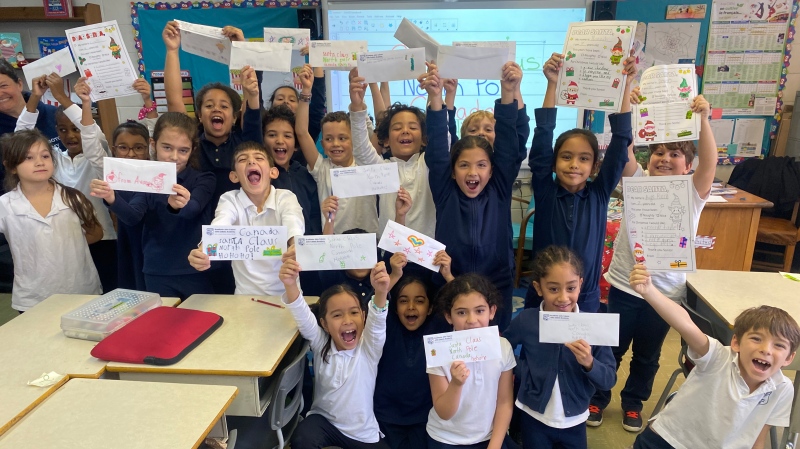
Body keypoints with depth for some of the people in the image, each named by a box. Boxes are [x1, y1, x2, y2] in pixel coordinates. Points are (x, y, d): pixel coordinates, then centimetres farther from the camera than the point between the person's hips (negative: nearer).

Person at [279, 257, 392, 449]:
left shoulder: (369, 346, -12)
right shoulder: (320, 344, -10)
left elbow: (378, 321, -33)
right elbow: (303, 315, -27)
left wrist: (381, 292, -56)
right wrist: (291, 285, -48)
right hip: (325, 421, -1)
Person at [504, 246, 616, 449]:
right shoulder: (525, 321, -14)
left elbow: (609, 380, -9)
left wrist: (589, 363, -27)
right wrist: (522, 370, -7)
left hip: (574, 421, 1)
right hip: (534, 418, -1)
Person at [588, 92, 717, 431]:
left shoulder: (693, 193, -4)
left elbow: (710, 162, -22)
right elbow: (625, 150, -17)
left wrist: (703, 119, -32)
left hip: (666, 290, 1)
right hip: (625, 283, 0)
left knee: (647, 355, 19)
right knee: (611, 348, 14)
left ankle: (633, 402, 41)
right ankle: (597, 397, 35)